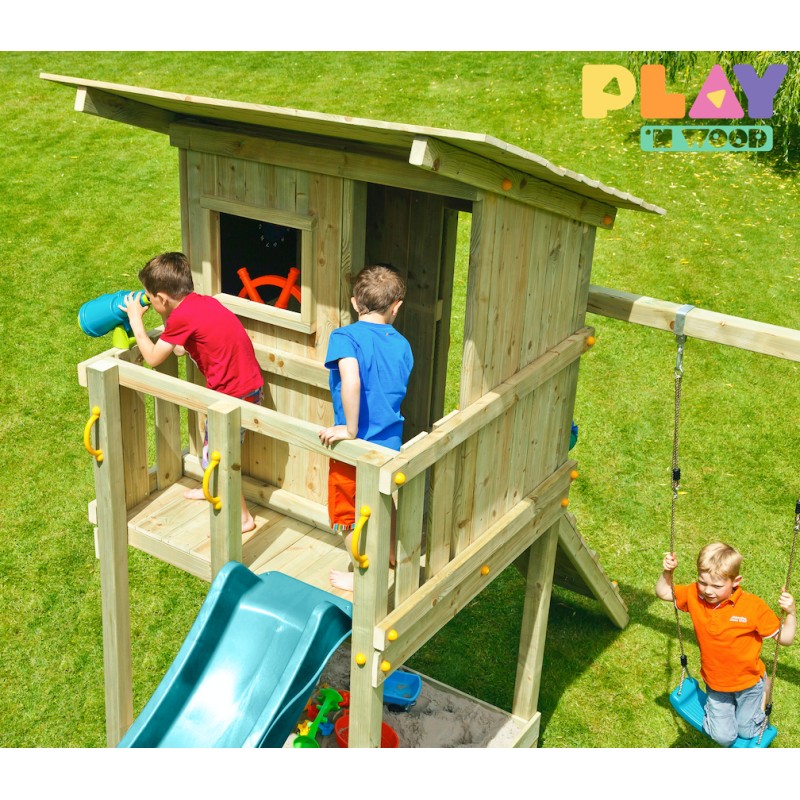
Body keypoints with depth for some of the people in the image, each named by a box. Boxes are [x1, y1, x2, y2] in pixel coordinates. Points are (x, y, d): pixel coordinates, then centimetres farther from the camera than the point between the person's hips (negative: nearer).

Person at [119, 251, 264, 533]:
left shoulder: (182, 317, -19)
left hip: (234, 393, -9)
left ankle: (243, 517, 14)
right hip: (250, 381, 9)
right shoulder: (203, 301, 8)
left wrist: (135, 319, 2)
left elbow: (153, 358, -7)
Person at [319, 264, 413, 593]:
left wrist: (350, 429, -25)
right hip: (390, 440, 5)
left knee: (349, 516, 15)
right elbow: (399, 391, 6)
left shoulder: (345, 337, -17)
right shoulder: (402, 345, -1)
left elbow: (351, 380, -35)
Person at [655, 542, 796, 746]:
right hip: (716, 683, 2)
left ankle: (763, 690, 40)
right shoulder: (694, 595, -17)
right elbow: (663, 592, -1)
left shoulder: (754, 606, -25)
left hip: (748, 682, -2)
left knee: (747, 732, 15)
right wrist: (667, 572, -20)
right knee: (723, 737, 1)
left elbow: (784, 639, -19)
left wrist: (790, 614, -36)